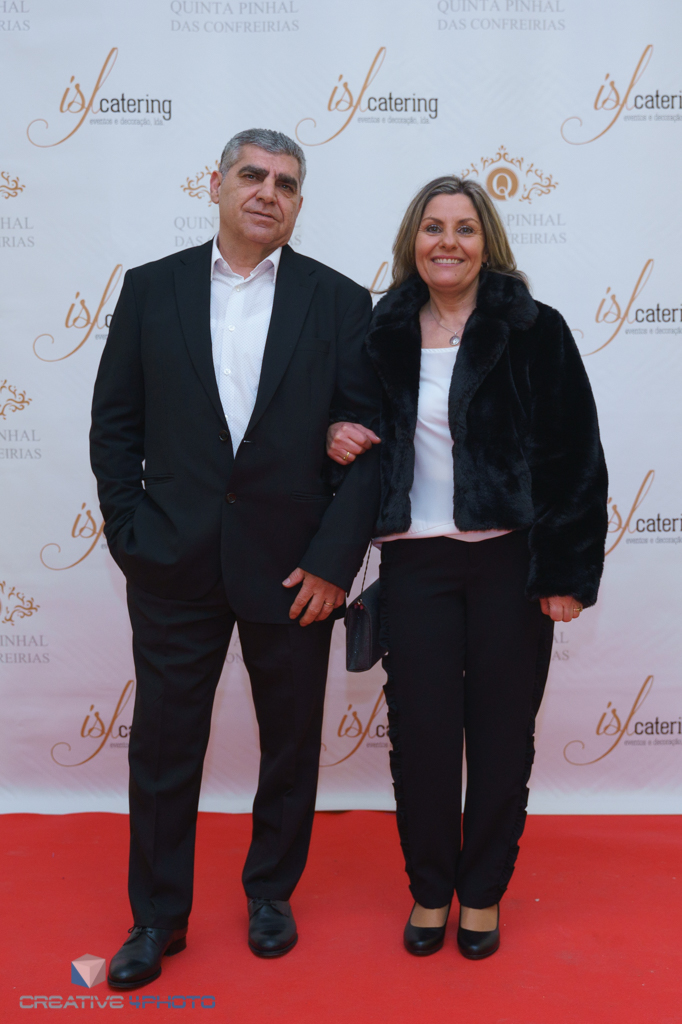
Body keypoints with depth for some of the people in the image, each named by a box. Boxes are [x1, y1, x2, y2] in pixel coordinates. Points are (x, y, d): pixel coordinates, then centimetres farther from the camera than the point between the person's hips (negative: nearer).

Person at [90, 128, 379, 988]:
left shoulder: (341, 302, 1)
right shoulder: (151, 288, 5)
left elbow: (367, 441, -2)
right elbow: (114, 422, 6)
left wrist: (334, 560, -9)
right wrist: (129, 533, -2)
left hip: (294, 566, 0)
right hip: (174, 563, 1)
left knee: (290, 741, 14)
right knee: (162, 745, 10)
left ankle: (270, 892, 38)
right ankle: (158, 917, 31)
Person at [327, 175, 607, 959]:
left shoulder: (534, 331, -3)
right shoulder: (384, 335, 6)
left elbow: (575, 456, -5)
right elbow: (364, 433, 19)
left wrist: (568, 572, -8)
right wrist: (341, 437, -5)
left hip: (508, 560, -2)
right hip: (414, 562, 2)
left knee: (501, 732, 9)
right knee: (421, 732, 7)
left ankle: (483, 892, 31)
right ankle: (430, 888, 30)